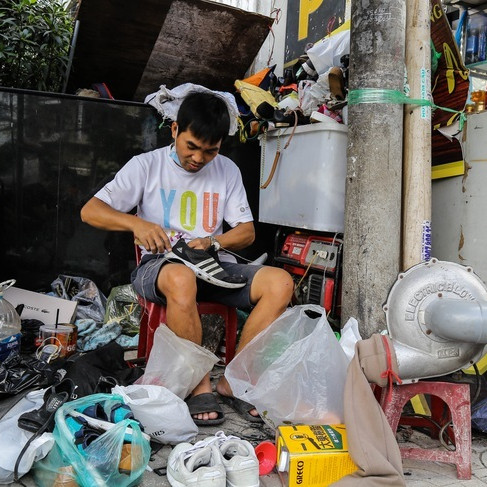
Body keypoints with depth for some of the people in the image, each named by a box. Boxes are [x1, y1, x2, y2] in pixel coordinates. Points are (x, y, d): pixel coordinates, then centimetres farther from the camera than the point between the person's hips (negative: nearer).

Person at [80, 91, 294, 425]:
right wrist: (137, 223, -24)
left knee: (281, 282, -21)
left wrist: (212, 242, -12)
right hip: (160, 266, -3)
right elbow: (90, 211, -5)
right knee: (181, 279, -41)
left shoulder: (228, 170, 11)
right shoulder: (147, 165, 0)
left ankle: (233, 381, -14)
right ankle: (200, 386, -20)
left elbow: (247, 232, 9)